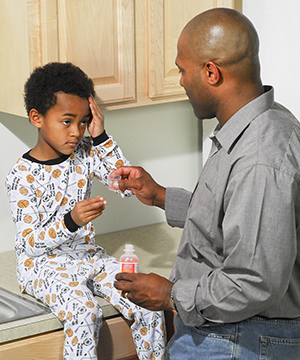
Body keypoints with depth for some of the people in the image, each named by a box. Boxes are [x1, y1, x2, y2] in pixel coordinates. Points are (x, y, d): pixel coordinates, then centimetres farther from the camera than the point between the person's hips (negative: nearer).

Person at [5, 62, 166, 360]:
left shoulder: (85, 154, 1)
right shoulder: (22, 177, -13)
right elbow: (31, 243, -16)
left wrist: (101, 138, -12)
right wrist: (71, 221, -34)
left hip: (87, 255, 5)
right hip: (43, 264, -5)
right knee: (83, 312, -33)